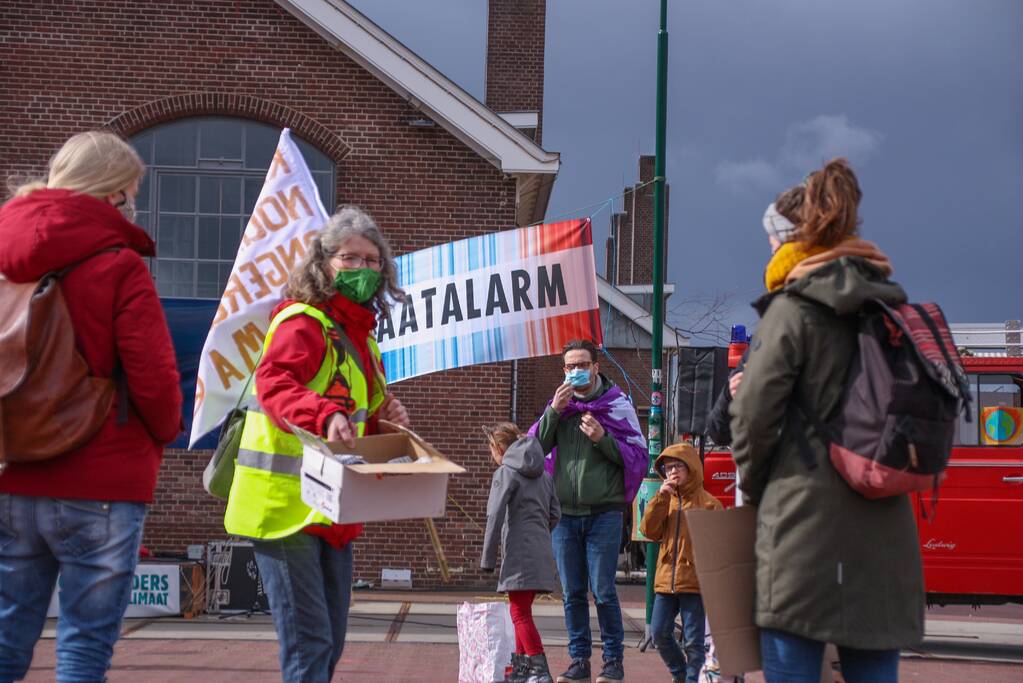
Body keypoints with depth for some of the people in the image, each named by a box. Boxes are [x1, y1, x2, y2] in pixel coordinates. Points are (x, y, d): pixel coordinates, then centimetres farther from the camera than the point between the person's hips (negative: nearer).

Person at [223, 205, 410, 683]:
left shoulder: (361, 337, 18)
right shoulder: (302, 322, -11)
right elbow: (273, 383, -30)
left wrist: (386, 419, 6)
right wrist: (324, 414, -47)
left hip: (332, 512, 9)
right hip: (286, 506, -9)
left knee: (330, 642, 14)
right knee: (309, 643, -10)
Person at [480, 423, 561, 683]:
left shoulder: (505, 473, -6)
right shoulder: (544, 475, 17)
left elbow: (495, 517, -10)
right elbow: (555, 514, 14)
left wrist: (488, 559, -7)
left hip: (519, 553, -8)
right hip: (542, 552, 8)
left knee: (520, 613, -7)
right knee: (522, 611, 17)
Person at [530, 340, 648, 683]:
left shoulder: (616, 404, 1)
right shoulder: (559, 403, 10)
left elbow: (638, 455, -1)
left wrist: (603, 439, -15)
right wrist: (553, 412, -10)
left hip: (604, 513, -4)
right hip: (564, 513, 4)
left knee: (603, 591, -4)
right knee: (573, 593, 7)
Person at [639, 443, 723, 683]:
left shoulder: (709, 504, -3)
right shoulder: (665, 501, 12)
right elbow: (649, 531, 0)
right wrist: (661, 497, -7)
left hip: (695, 581, -5)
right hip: (666, 580, 5)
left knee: (694, 640, -1)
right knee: (659, 632, 7)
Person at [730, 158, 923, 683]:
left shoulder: (793, 309, -3)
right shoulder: (892, 309, 13)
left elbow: (755, 415, -7)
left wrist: (755, 489, 8)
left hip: (806, 521, -5)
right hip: (886, 531, 6)